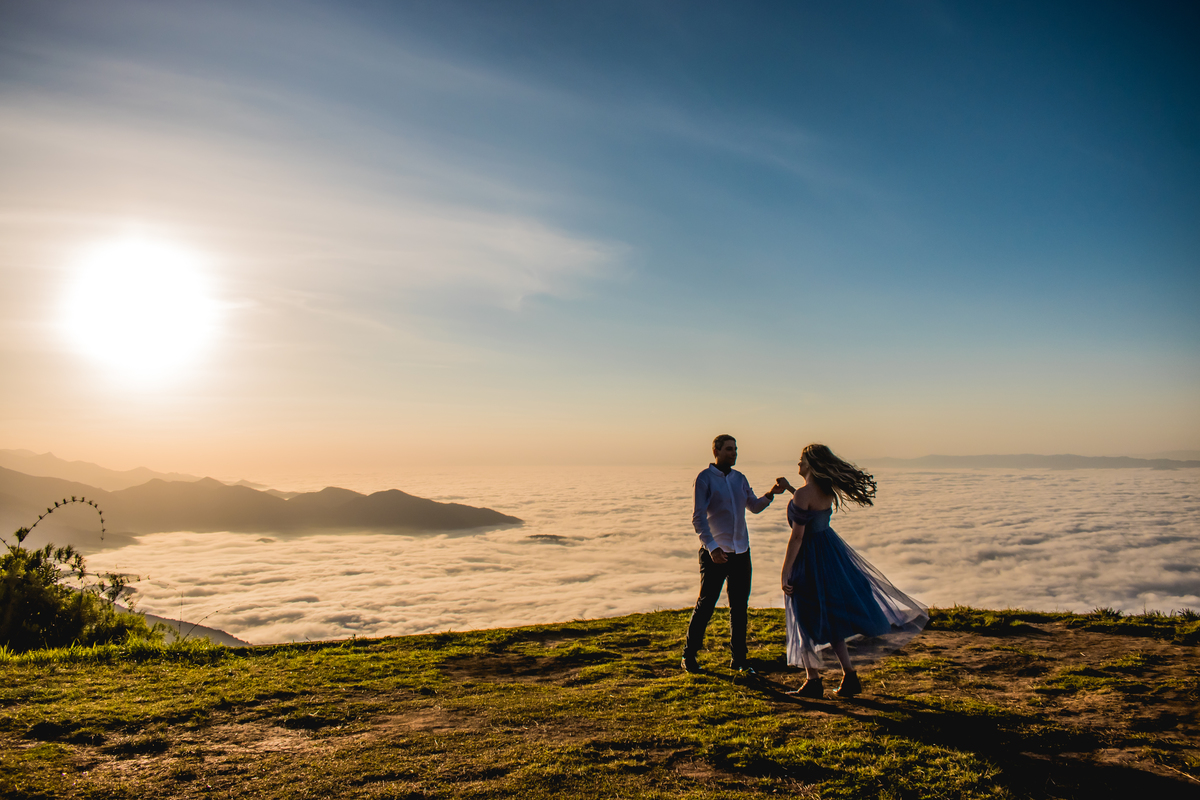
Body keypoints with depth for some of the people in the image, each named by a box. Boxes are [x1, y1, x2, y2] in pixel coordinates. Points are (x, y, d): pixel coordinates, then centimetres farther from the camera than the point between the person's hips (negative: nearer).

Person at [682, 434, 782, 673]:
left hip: (741, 552, 6)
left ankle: (739, 658, 18)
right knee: (706, 603, -1)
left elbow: (754, 506, 21)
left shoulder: (739, 478, 13)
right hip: (715, 552, -6)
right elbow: (698, 517, -11)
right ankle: (689, 656, 12)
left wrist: (770, 494, 1)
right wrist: (711, 547, -20)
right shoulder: (705, 478, -5)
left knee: (739, 606, 9)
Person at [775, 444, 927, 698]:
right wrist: (789, 489, 32)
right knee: (831, 617, 18)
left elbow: (797, 536, -21)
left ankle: (813, 682, 13)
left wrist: (785, 572, -17)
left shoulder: (803, 494, -20)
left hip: (809, 558, -8)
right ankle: (850, 677, 20)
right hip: (830, 552, 8)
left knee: (806, 621, 5)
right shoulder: (827, 490, 4)